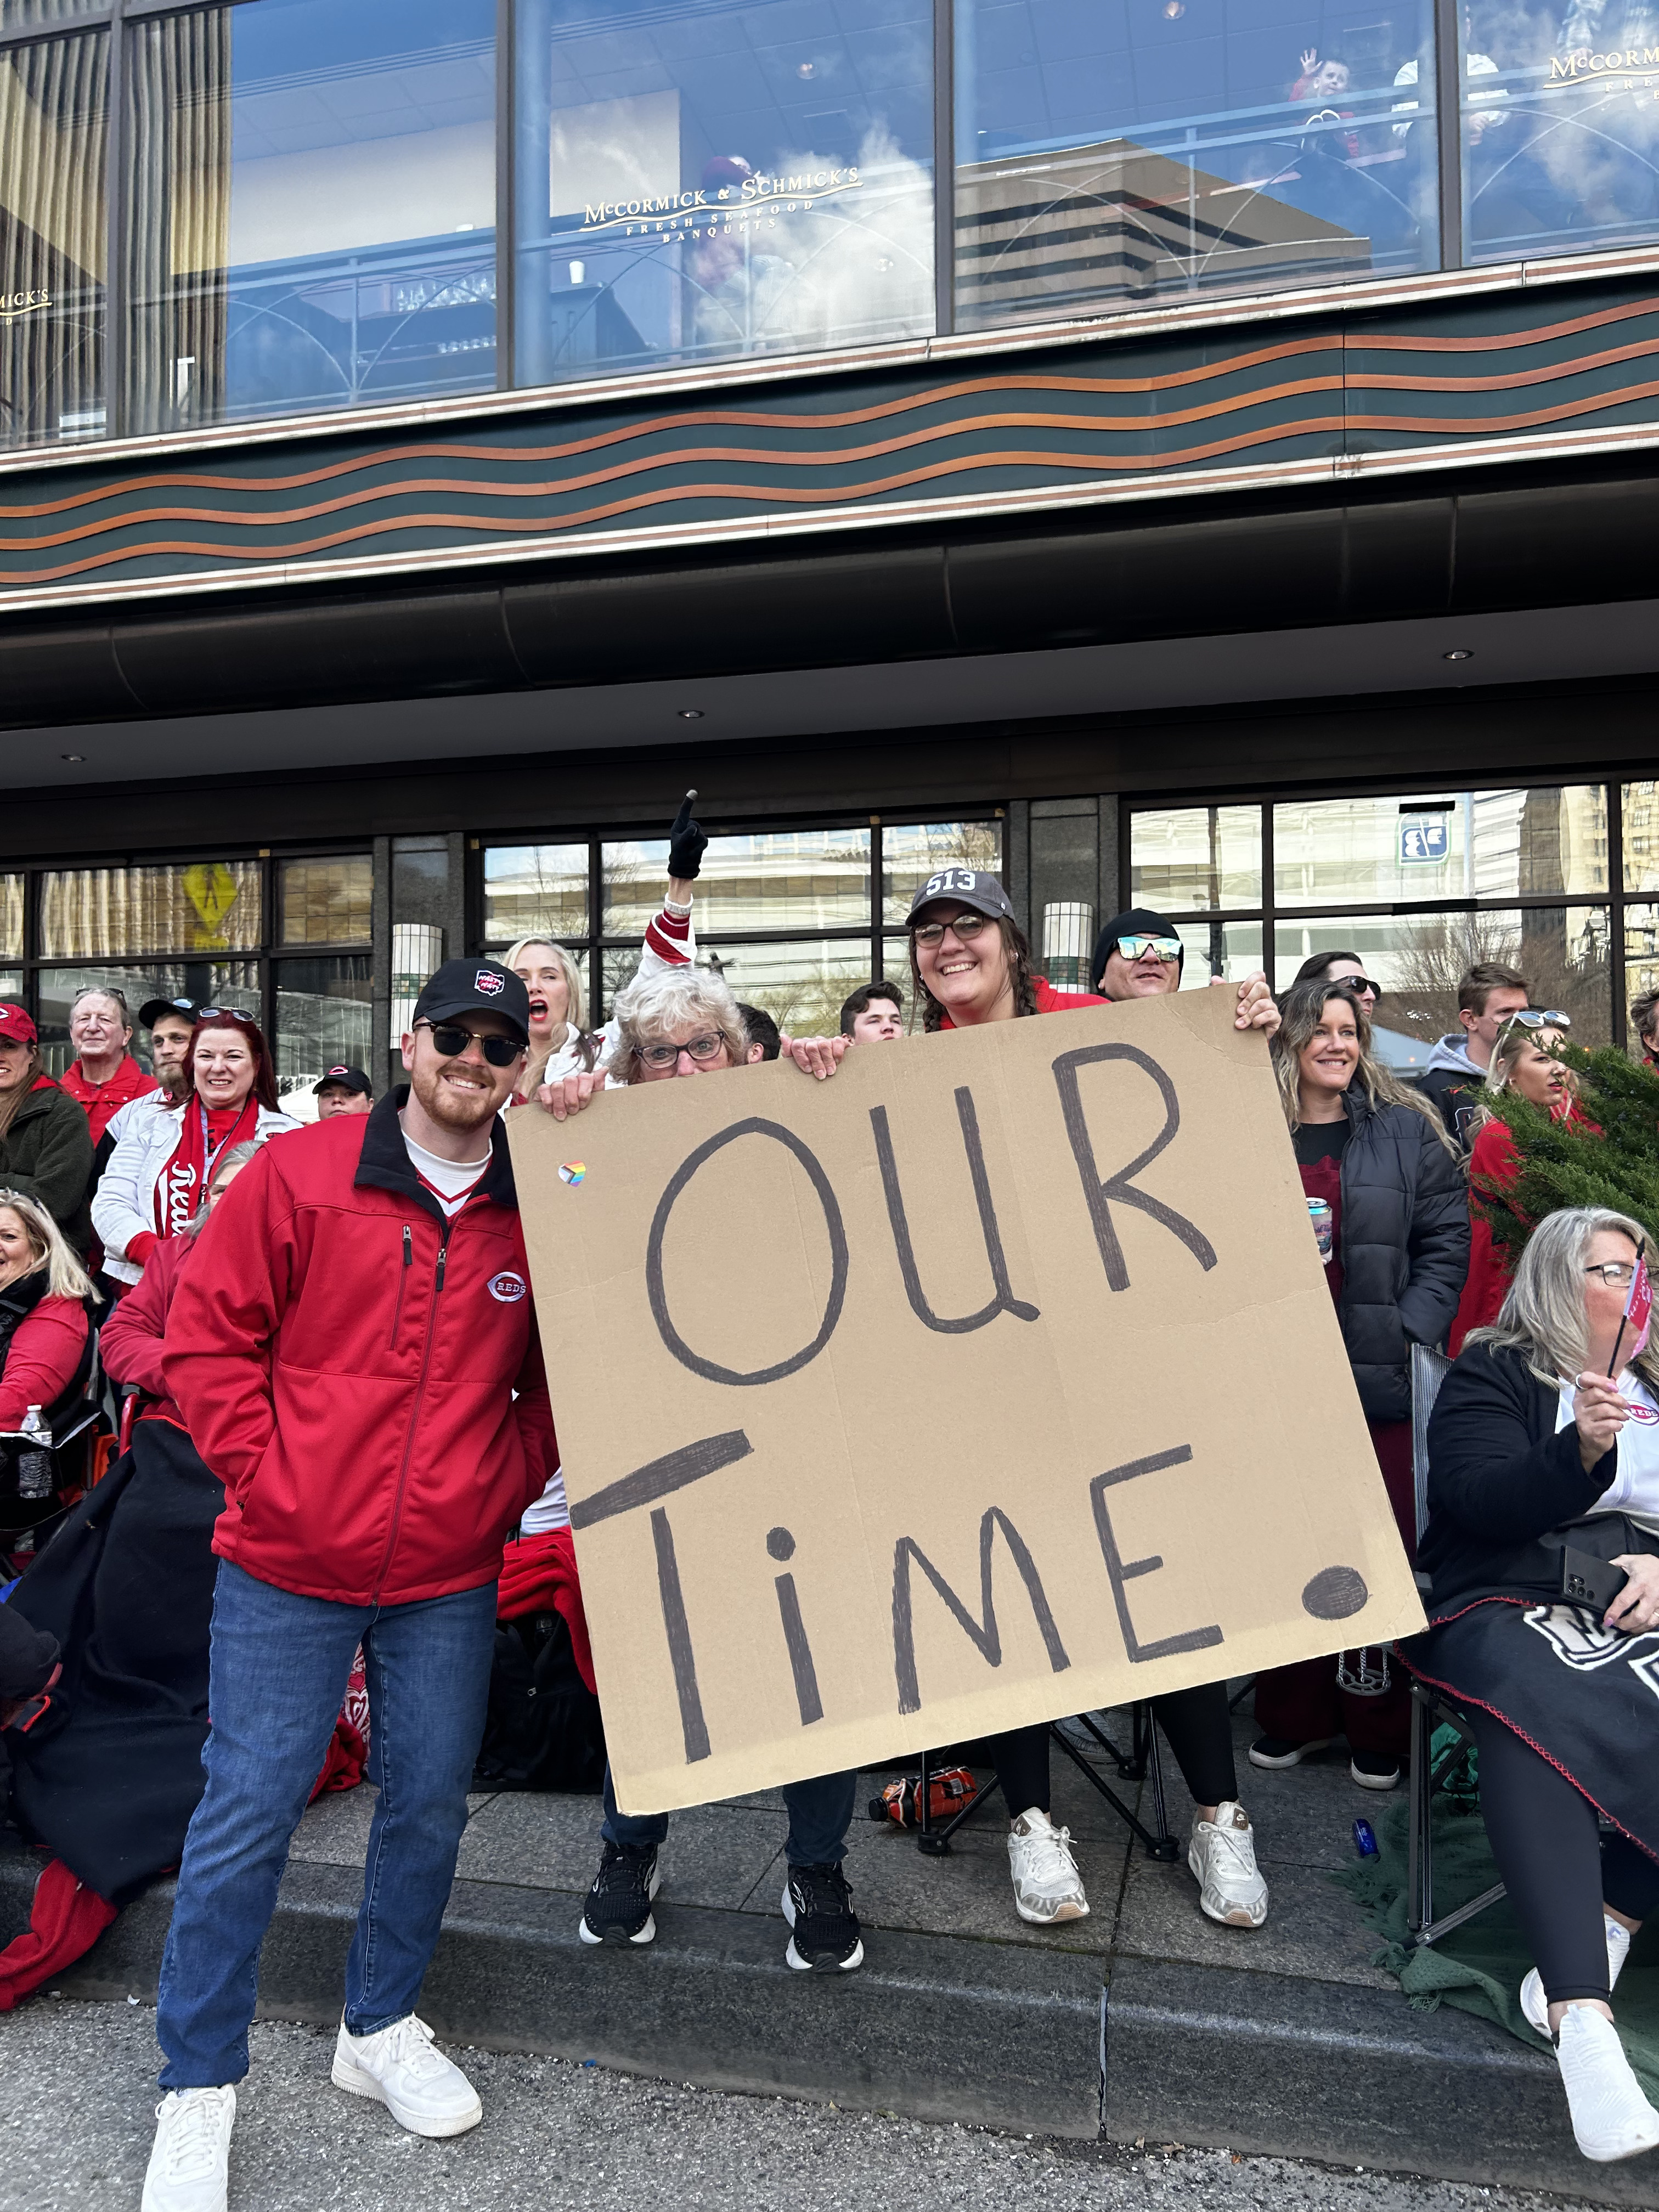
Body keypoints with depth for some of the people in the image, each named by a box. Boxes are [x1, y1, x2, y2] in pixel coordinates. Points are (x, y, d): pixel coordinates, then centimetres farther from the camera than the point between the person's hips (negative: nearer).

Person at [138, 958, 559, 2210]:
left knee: (430, 1807, 14)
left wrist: (507, 1481, -1)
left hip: (451, 1581, 3)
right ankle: (200, 2085, 27)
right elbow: (209, 1336, -3)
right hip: (287, 1567, -2)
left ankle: (382, 2029, 38)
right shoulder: (298, 1175, -7)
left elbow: (563, 1378, 10)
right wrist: (265, 1473, -8)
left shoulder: (541, 1213, 0)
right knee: (248, 1815, 6)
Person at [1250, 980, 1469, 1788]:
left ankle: (1377, 1729, 21)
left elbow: (1446, 1240, 4)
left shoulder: (1406, 1131, 4)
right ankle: (1293, 1715, 24)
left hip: (1378, 1377, 0)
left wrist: (1410, 1328, -6)